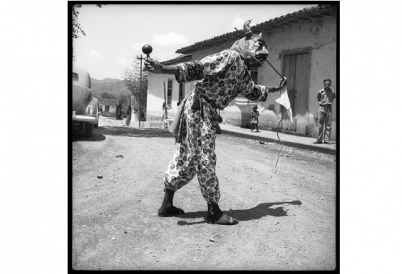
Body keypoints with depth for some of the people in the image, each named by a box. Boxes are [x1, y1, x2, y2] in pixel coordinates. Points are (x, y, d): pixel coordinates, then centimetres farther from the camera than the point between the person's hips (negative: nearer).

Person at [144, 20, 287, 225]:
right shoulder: (231, 57, -13)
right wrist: (163, 69, -31)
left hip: (208, 113, 10)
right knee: (205, 160, -2)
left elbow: (252, 91, 35)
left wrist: (274, 89, 45)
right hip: (199, 108, -10)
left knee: (186, 157, 12)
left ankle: (167, 204, 20)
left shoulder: (243, 73, 16)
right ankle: (213, 211, 9)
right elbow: (198, 68, -22)